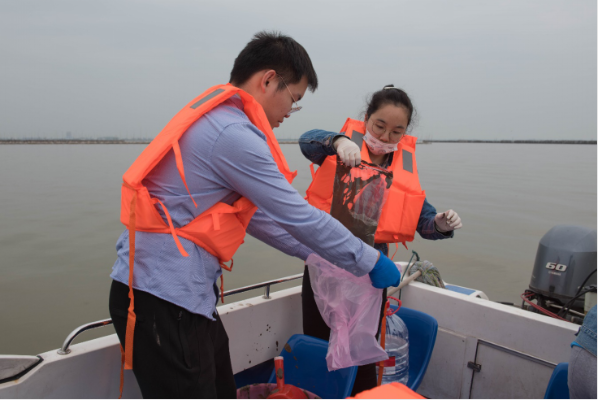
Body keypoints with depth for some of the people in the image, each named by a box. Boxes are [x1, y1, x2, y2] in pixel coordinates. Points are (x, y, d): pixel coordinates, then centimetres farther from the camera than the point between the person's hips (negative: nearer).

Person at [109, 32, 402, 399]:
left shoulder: (215, 121, 12)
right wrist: (370, 261, -3)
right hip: (163, 300, -9)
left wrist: (313, 253, 16)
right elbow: (299, 217, -16)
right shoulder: (234, 135, -20)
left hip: (175, 291, 9)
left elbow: (251, 212, 15)